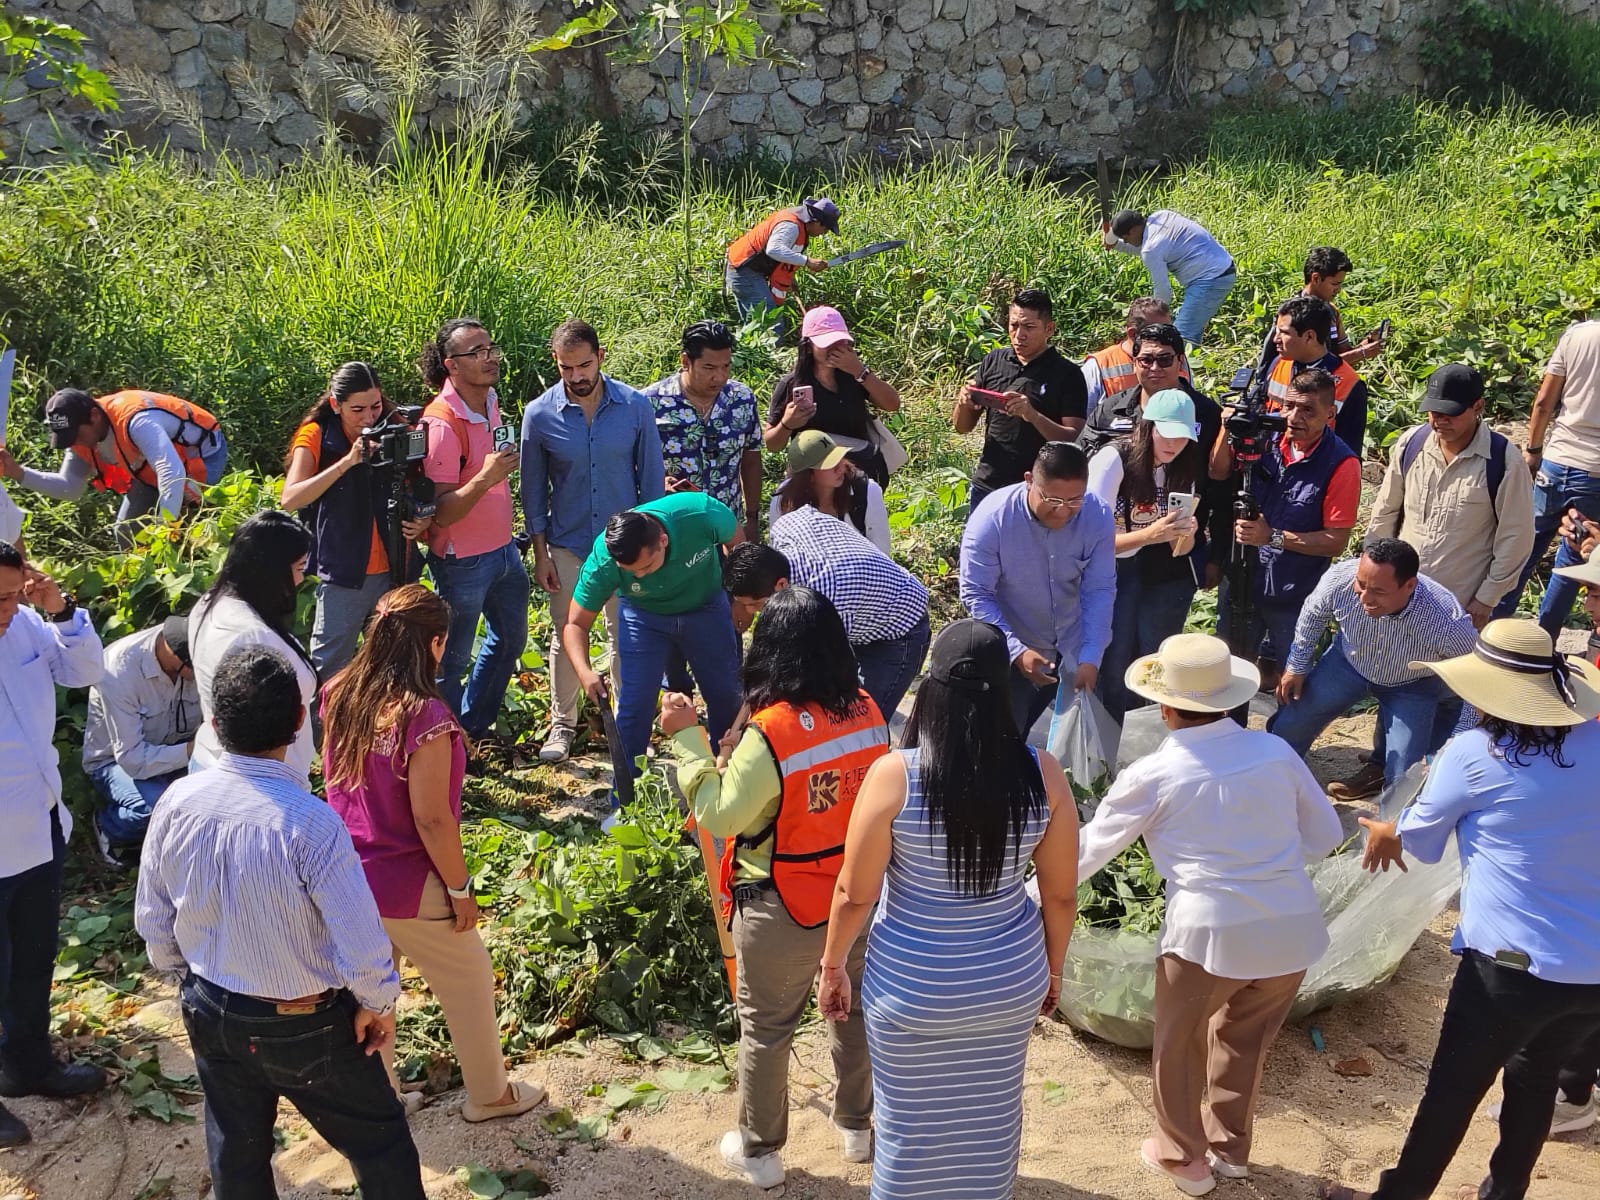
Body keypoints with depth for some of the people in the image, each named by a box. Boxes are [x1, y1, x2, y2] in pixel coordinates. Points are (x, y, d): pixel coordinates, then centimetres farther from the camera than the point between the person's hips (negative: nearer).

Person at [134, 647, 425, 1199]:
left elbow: (153, 919, -2)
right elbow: (361, 943, -26)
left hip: (210, 1012, 5)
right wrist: (379, 1002, -6)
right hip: (307, 1025, -5)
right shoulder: (310, 822, -31)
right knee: (377, 1138, 17)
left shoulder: (177, 802, -15)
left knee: (236, 1150, 25)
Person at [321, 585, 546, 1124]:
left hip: (347, 874, 7)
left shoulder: (341, 695, -8)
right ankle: (489, 1094, 34)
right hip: (405, 887, -7)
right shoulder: (425, 717, -29)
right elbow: (432, 819, -25)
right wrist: (460, 888, -11)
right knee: (469, 981, 17)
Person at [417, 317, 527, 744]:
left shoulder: (490, 401, 2)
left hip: (502, 548, 9)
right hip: (462, 561, -9)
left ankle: (473, 725, 40)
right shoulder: (442, 424, -24)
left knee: (510, 638, 23)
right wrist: (485, 478, -37)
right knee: (452, 659, 7)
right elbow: (442, 513, -24)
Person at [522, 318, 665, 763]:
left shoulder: (636, 407, -11)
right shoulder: (540, 415, -11)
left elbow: (652, 480, -2)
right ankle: (562, 723, 29)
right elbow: (534, 490, -1)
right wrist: (540, 554, -2)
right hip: (567, 546, 0)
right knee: (566, 636, 13)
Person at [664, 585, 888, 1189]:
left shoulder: (769, 734, -27)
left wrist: (685, 737, -16)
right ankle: (855, 1126, 45)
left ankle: (759, 1151, 34)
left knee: (765, 1030, 16)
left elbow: (718, 816, -21)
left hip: (783, 911, -5)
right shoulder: (868, 713, -10)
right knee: (853, 1011, 25)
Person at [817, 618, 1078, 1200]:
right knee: (989, 1115, 25)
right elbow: (1062, 894, -4)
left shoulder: (894, 775, -22)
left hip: (912, 985, -2)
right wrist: (1053, 968, 14)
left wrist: (831, 965, 4)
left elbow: (855, 893, -13)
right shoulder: (1042, 774, -15)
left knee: (912, 1121, 20)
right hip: (1009, 980, 3)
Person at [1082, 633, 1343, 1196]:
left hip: (1210, 933, -4)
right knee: (1245, 1040, 27)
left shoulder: (1153, 775, -6)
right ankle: (1230, 1148, 44)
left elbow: (1089, 848, 5)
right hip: (1292, 928, 4)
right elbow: (1326, 834, 15)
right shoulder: (1275, 751, 3)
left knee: (1177, 1046, 22)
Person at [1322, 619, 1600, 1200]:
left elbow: (1422, 843, 3)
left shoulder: (1474, 754, -12)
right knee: (1536, 1075, 26)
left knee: (1454, 1089, 11)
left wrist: (1390, 832, 25)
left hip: (1515, 963, -5)